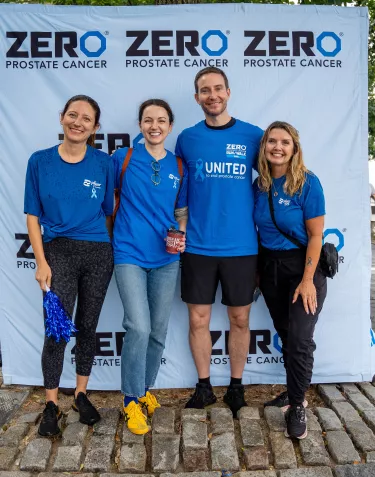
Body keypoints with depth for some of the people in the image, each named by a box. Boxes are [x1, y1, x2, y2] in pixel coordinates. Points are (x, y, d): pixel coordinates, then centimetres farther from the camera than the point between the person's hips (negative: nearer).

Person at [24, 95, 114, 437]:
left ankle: (81, 395, 30)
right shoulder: (40, 161, 0)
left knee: (88, 327, 12)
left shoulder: (103, 163, -1)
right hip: (59, 252, -1)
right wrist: (41, 262, -7)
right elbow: (33, 216, 0)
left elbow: (109, 213, 5)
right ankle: (51, 405, 16)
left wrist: (112, 252, 2)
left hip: (99, 254, 1)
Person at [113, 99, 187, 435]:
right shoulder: (123, 158, -1)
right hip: (130, 255, -3)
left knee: (159, 331, 10)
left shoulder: (179, 166, 6)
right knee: (139, 327, -14)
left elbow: (182, 213, 12)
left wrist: (181, 237, -7)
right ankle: (132, 399, 9)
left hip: (166, 258, 3)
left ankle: (145, 388, 33)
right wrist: (109, 236, -6)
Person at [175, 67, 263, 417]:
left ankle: (236, 386, 31)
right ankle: (204, 386, 28)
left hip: (241, 246, 0)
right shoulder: (186, 138, 5)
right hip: (197, 246, 1)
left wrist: (256, 218, 0)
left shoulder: (253, 136, 0)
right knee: (198, 320, 8)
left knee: (239, 319, 10)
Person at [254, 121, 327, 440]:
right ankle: (294, 392, 33)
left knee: (300, 338, -5)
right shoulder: (259, 185, 1)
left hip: (302, 265, -4)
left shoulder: (308, 183, -13)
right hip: (269, 266, 5)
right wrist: (256, 269, 7)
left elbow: (315, 236, -13)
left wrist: (308, 280, -16)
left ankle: (298, 404, 15)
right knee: (285, 334, 14)